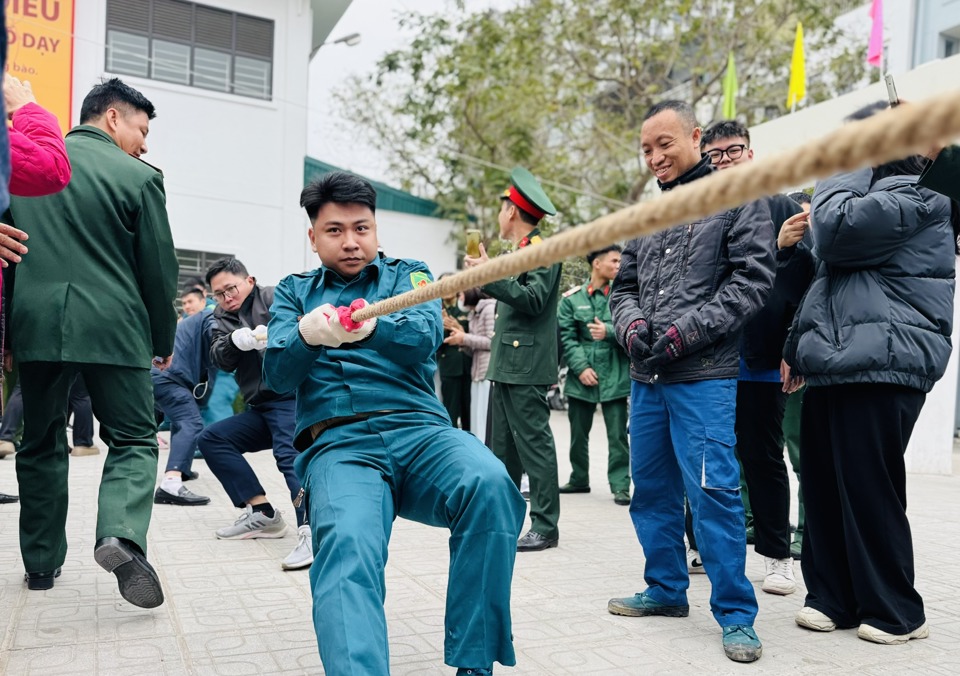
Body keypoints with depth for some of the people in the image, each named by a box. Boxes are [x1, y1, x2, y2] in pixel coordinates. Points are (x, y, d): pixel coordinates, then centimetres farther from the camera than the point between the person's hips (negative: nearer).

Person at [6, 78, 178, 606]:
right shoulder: (137, 177, -2)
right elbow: (159, 268, -1)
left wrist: (8, 327, 21)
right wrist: (164, 340, 10)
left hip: (36, 324, 4)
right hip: (111, 327, -4)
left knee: (41, 443, 16)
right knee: (133, 439, 6)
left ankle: (41, 561, 23)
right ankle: (122, 535, -17)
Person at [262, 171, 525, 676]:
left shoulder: (406, 275, 20)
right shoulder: (294, 292, 23)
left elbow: (426, 335, -3)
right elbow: (276, 374, 5)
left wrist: (372, 327, -27)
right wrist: (307, 337, -20)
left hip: (420, 430, 1)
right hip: (338, 446, 0)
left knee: (490, 485, -32)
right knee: (347, 544, -33)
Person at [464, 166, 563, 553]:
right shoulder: (522, 252, 20)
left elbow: (533, 298, -21)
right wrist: (485, 276, 18)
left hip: (526, 367, -10)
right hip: (507, 365, 10)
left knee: (534, 443, -6)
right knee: (503, 447, 13)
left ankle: (545, 527, 1)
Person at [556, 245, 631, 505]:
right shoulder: (572, 298, 3)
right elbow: (566, 337, -2)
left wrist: (609, 331, -23)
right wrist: (581, 367, -11)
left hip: (615, 375, -1)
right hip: (581, 376, 1)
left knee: (617, 434, -2)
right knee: (578, 433, 12)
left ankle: (620, 485, 7)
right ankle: (579, 479, 28)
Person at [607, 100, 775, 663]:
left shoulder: (739, 200, 0)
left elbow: (753, 280, -9)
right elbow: (624, 287, 18)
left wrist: (686, 330, -16)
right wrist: (632, 326, -4)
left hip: (705, 375, -6)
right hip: (646, 377, 7)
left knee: (713, 491, -8)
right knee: (651, 489, 12)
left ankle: (736, 614, 6)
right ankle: (667, 589, 28)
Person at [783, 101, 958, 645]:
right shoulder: (872, 196, 26)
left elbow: (836, 230, -21)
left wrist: (848, 169, -3)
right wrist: (800, 346, 19)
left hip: (883, 368, -9)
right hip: (835, 365, 9)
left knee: (869, 493, -3)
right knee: (824, 489, 8)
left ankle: (896, 613, 11)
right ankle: (833, 598, 18)